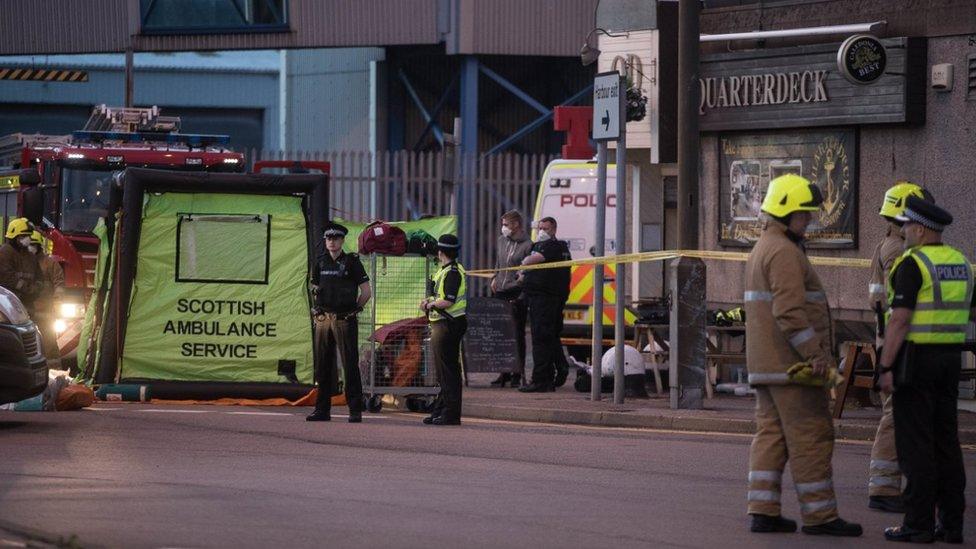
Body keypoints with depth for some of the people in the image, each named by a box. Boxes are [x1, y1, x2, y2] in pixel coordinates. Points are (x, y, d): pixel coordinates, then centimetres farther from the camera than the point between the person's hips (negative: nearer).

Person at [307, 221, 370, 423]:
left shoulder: (352, 262, -2)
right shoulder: (321, 263, 12)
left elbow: (366, 292, 0)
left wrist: (353, 310, 1)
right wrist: (320, 310, 12)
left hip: (345, 321, -5)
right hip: (323, 319, 5)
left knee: (350, 366, -6)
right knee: (323, 366, 7)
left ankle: (355, 410, -6)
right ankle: (322, 409, 13)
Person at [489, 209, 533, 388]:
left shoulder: (527, 246, -10)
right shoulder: (502, 240, 12)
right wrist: (495, 278, 12)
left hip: (516, 295, -7)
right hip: (500, 293, 7)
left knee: (517, 335, -1)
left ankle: (518, 373, 4)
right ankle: (504, 372, 14)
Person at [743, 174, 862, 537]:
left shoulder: (763, 248, 20)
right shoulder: (784, 252, -15)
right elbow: (790, 311, -24)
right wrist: (815, 354, -22)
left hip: (766, 366, 10)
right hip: (791, 364, -10)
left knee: (770, 434, 8)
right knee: (811, 437, -6)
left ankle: (763, 510, 5)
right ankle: (819, 515, -4)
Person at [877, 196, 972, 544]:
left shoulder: (912, 264, -14)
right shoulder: (960, 264, 10)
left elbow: (900, 320, -18)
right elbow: (965, 316, 16)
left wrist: (886, 368, -16)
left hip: (913, 359, -7)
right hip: (949, 359, 7)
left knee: (915, 444, -4)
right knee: (945, 443, 8)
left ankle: (918, 524, -4)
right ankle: (951, 523, 7)